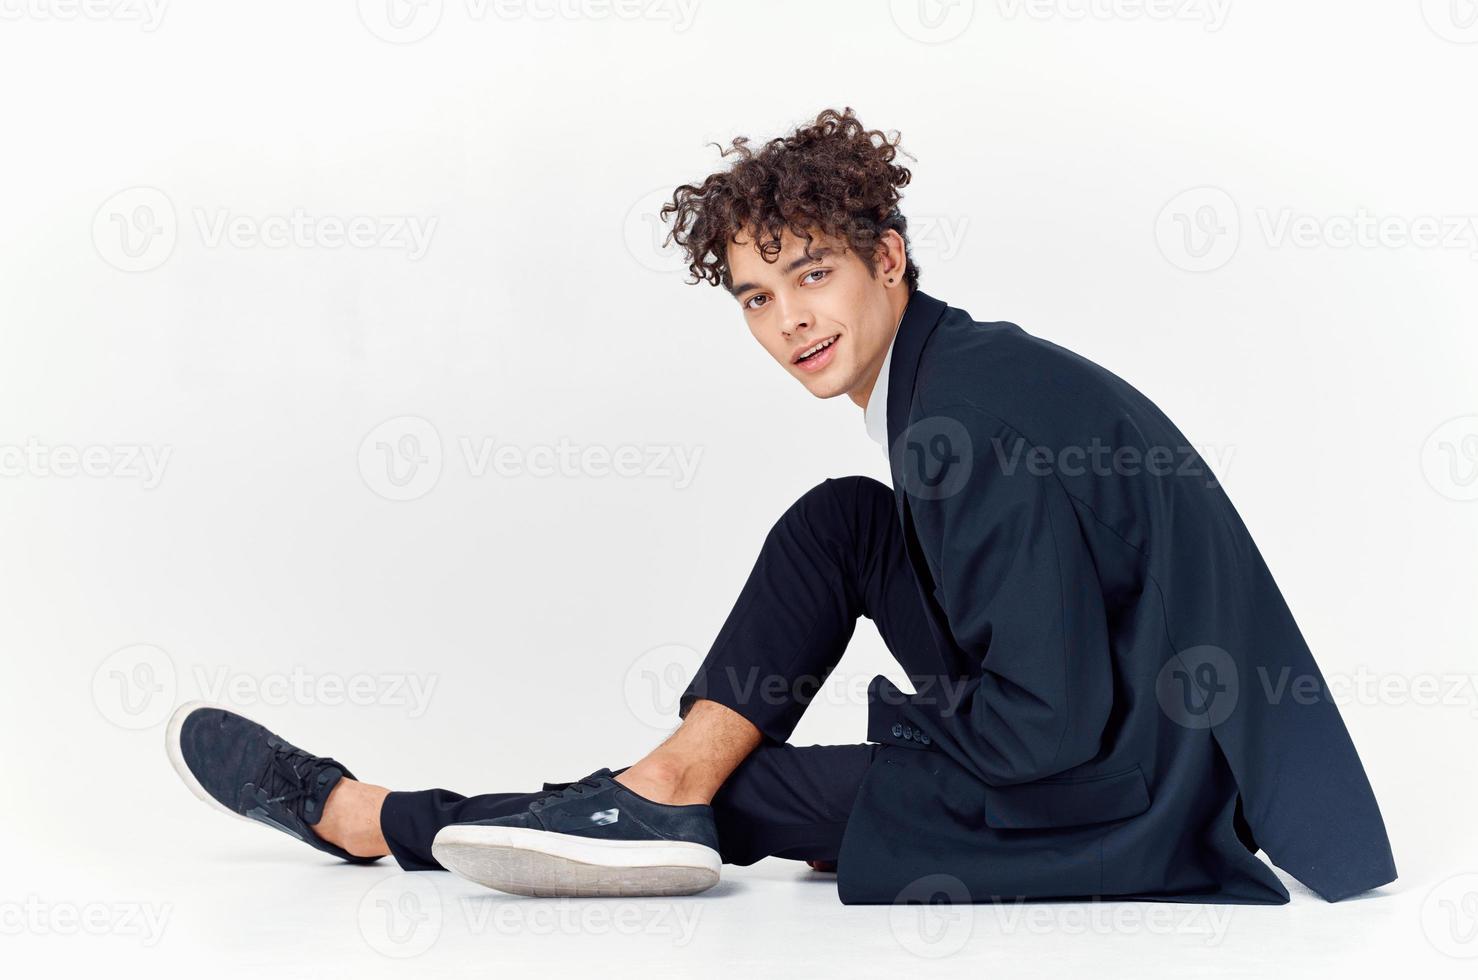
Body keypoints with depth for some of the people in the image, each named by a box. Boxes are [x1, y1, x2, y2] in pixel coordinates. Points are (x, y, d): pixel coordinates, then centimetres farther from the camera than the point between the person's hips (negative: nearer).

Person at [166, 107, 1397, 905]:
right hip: (1090, 740, 9)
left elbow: (1054, 719, -25)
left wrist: (888, 733, -5)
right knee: (841, 523, 4)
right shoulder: (943, 372, 8)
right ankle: (658, 792, -2)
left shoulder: (972, 412, -21)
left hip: (1138, 811, -9)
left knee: (731, 789, -7)